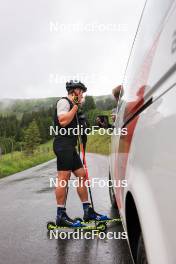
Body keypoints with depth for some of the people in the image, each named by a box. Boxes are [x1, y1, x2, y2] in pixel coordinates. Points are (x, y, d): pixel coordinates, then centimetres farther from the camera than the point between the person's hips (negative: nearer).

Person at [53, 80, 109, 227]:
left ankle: (88, 211, 13)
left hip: (70, 146, 10)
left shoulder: (71, 105, 25)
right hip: (63, 145, -10)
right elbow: (63, 121, -20)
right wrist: (76, 106, -13)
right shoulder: (64, 101, -4)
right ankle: (61, 216, -8)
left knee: (82, 175, 8)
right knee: (63, 178, -11)